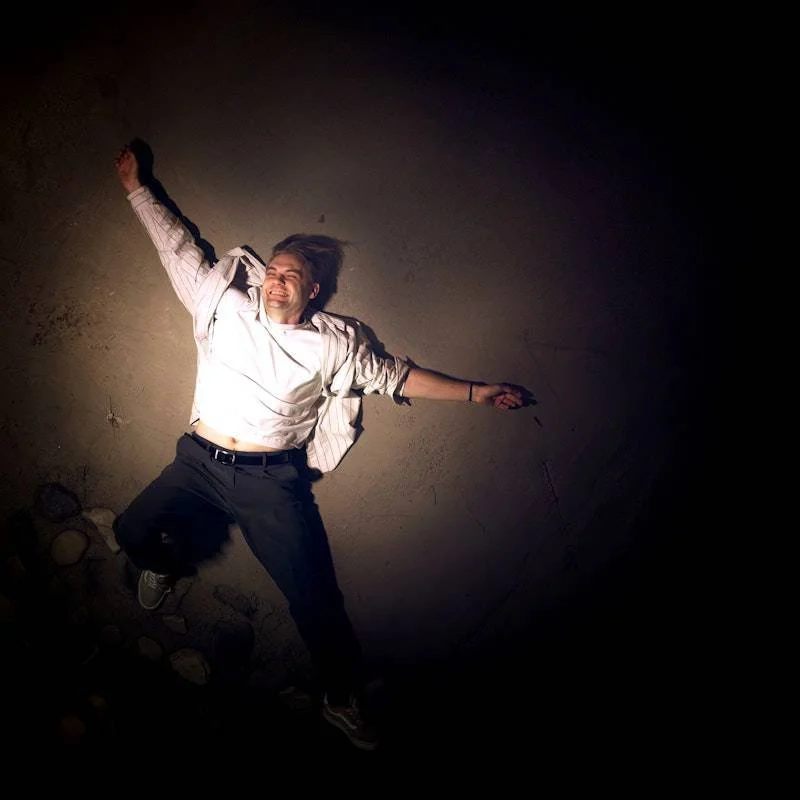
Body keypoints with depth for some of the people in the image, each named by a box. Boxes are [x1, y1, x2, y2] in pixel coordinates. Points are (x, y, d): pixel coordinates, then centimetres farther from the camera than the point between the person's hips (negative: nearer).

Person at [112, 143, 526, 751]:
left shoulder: (333, 342, 3)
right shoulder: (226, 306, 7)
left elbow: (394, 376, 8)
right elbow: (179, 247, 16)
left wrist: (475, 392, 7)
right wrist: (137, 187, 22)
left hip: (272, 479, -2)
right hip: (200, 462, 3)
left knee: (312, 593, -7)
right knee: (133, 530, -13)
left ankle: (343, 698, 16)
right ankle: (166, 566, 26)